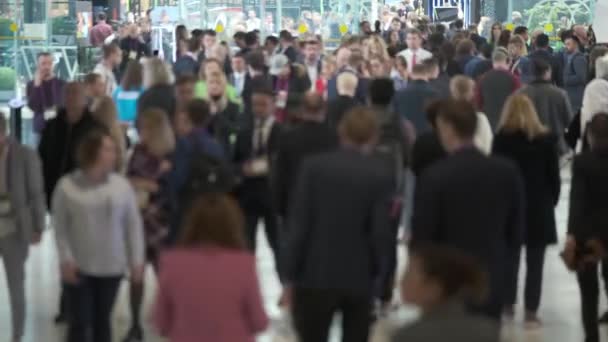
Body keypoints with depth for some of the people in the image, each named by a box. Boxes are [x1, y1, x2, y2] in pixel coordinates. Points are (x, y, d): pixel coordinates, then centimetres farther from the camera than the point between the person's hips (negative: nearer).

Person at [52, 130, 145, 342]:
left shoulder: (122, 185, -2)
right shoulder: (67, 186, -8)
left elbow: (133, 225, 2)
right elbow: (60, 227, -3)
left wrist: (136, 261, -1)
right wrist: (66, 260, -10)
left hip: (111, 267, 2)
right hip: (79, 268, -2)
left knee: (102, 319, 13)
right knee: (80, 321, 0)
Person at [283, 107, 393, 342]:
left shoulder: (314, 166, -5)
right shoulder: (380, 175, -5)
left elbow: (298, 224, -7)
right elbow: (381, 232, -9)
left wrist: (290, 275, -2)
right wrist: (379, 275, 5)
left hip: (316, 275, -1)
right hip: (360, 278, 1)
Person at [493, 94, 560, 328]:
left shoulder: (502, 138, -6)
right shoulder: (546, 138, -1)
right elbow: (554, 175, 1)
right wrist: (552, 201, 11)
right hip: (539, 206, 0)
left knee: (510, 257, 13)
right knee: (535, 262, 2)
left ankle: (508, 305, 18)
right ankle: (531, 312, 1)